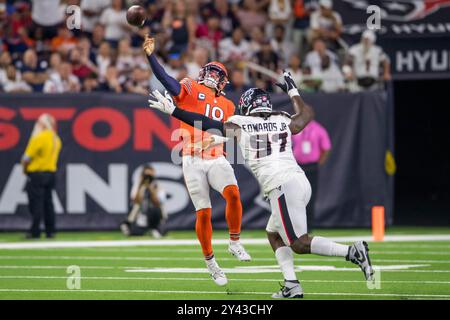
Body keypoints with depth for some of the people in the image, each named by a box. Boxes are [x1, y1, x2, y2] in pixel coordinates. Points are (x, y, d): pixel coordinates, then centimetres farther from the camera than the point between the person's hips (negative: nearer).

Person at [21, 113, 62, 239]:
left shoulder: (39, 138, -16)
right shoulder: (56, 139, 8)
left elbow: (27, 158, -16)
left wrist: (24, 169, 3)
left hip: (36, 173, -7)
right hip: (51, 173, 7)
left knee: (36, 204, -5)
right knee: (48, 202, 13)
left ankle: (35, 232, -6)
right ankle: (50, 231, 14)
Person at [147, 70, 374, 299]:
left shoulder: (240, 125, 5)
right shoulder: (283, 122, 17)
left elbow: (206, 124, 9)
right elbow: (307, 113, 37)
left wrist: (172, 110, 16)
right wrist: (292, 90, 50)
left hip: (282, 187, -7)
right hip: (300, 180, 7)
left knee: (299, 243, -4)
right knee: (274, 234, 20)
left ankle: (352, 252, -19)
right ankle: (292, 285, 7)